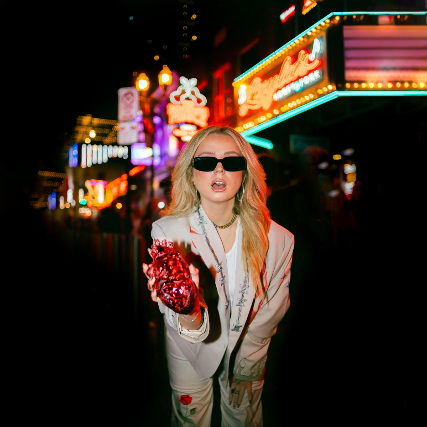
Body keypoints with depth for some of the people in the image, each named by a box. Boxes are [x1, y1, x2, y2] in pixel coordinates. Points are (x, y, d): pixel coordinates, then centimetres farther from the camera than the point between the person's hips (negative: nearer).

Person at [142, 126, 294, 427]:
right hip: (191, 355, 0)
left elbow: (276, 304, -5)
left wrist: (241, 348, -6)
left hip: (248, 354, 1)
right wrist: (190, 315, -52)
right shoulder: (168, 231, -25)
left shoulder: (277, 239, -21)